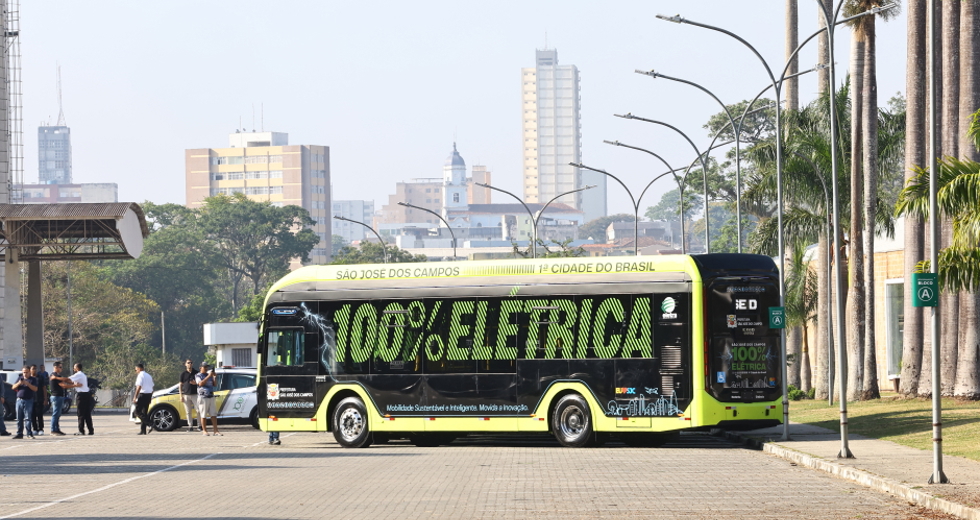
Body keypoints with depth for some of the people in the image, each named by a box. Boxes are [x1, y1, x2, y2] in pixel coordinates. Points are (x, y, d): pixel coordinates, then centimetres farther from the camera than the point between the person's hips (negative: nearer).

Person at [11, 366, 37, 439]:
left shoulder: (33, 379, 3)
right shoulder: (19, 378, 16)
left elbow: (35, 389, -8)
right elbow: (13, 387, 12)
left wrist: (28, 384, -20)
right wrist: (18, 383, -9)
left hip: (28, 400, -4)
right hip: (19, 400, 4)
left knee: (27, 418, -10)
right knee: (19, 418, 4)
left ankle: (29, 434, -8)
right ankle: (19, 433, 8)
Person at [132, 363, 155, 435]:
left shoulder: (140, 375, -8)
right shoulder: (148, 376, 18)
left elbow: (139, 387, -18)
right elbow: (152, 387, 19)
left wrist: (135, 397, -18)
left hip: (142, 394, -8)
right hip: (149, 395, 8)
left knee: (138, 412, -6)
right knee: (144, 413, 10)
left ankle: (150, 423, -21)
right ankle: (143, 430, 6)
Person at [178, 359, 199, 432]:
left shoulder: (196, 373, 8)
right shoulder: (183, 374, 7)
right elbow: (180, 385, 7)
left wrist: (196, 383, -10)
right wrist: (181, 396, -1)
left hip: (195, 394, 0)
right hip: (186, 395, 0)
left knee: (198, 410, -6)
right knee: (188, 412, 1)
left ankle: (200, 425, 2)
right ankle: (190, 426, 5)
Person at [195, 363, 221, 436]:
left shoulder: (209, 375, 17)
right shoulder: (198, 376, -1)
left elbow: (214, 384, 17)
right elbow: (200, 383, -19)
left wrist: (214, 377, 0)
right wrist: (208, 376, -21)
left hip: (211, 397, 6)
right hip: (203, 397, -6)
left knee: (213, 415, 1)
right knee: (203, 416, -3)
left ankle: (216, 431, 0)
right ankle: (204, 431, 3)